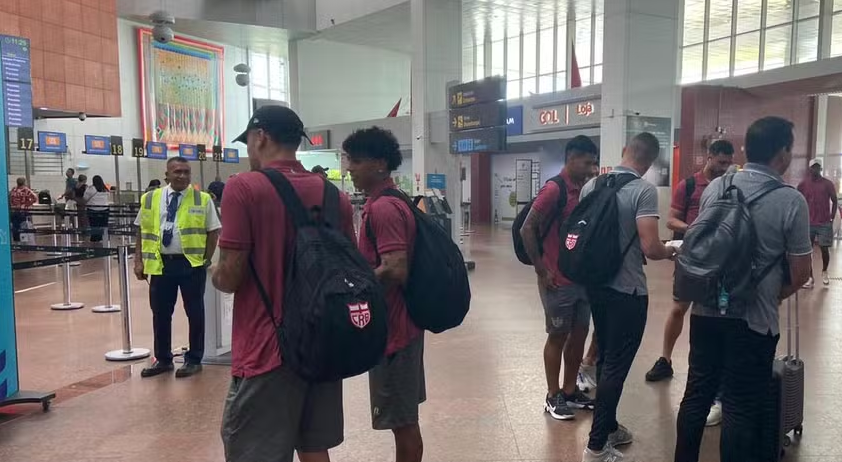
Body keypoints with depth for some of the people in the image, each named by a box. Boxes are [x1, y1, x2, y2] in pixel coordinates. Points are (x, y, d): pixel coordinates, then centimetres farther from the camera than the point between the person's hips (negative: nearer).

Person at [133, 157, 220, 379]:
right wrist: (139, 261, 4)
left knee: (195, 313, 6)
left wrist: (206, 260, -5)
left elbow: (213, 232, 1)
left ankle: (194, 360, 20)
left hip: (192, 263, -3)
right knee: (160, 313, 11)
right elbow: (142, 232, 10)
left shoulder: (202, 200, -1)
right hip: (160, 263, 3)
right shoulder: (150, 199, 6)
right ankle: (163, 359, 26)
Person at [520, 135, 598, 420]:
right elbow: (527, 230, -17)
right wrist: (541, 271, -15)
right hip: (559, 281, -7)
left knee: (580, 334, 13)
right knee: (558, 336, 4)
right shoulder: (554, 189, -14)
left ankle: (570, 391, 28)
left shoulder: (585, 190, 8)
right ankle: (553, 397, 19)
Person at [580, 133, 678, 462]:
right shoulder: (644, 190, -16)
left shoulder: (591, 185, 4)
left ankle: (608, 427, 33)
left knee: (605, 359, 19)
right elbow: (650, 248, -22)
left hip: (596, 284, 7)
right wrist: (671, 251, -1)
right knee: (616, 365, 2)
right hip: (627, 290, -7)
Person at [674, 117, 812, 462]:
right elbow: (800, 274, -5)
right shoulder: (791, 201, -12)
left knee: (697, 393, 15)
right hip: (753, 320, -4)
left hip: (706, 311, 4)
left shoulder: (715, 187, 1)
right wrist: (773, 296, 14)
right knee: (741, 407, 7)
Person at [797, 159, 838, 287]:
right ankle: (810, 277, 8)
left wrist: (832, 218, 2)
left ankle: (824, 272, 29)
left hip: (824, 223, -1)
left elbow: (835, 201, 6)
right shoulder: (802, 184, 1)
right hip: (808, 223, 1)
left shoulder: (828, 184, 0)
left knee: (824, 249, 4)